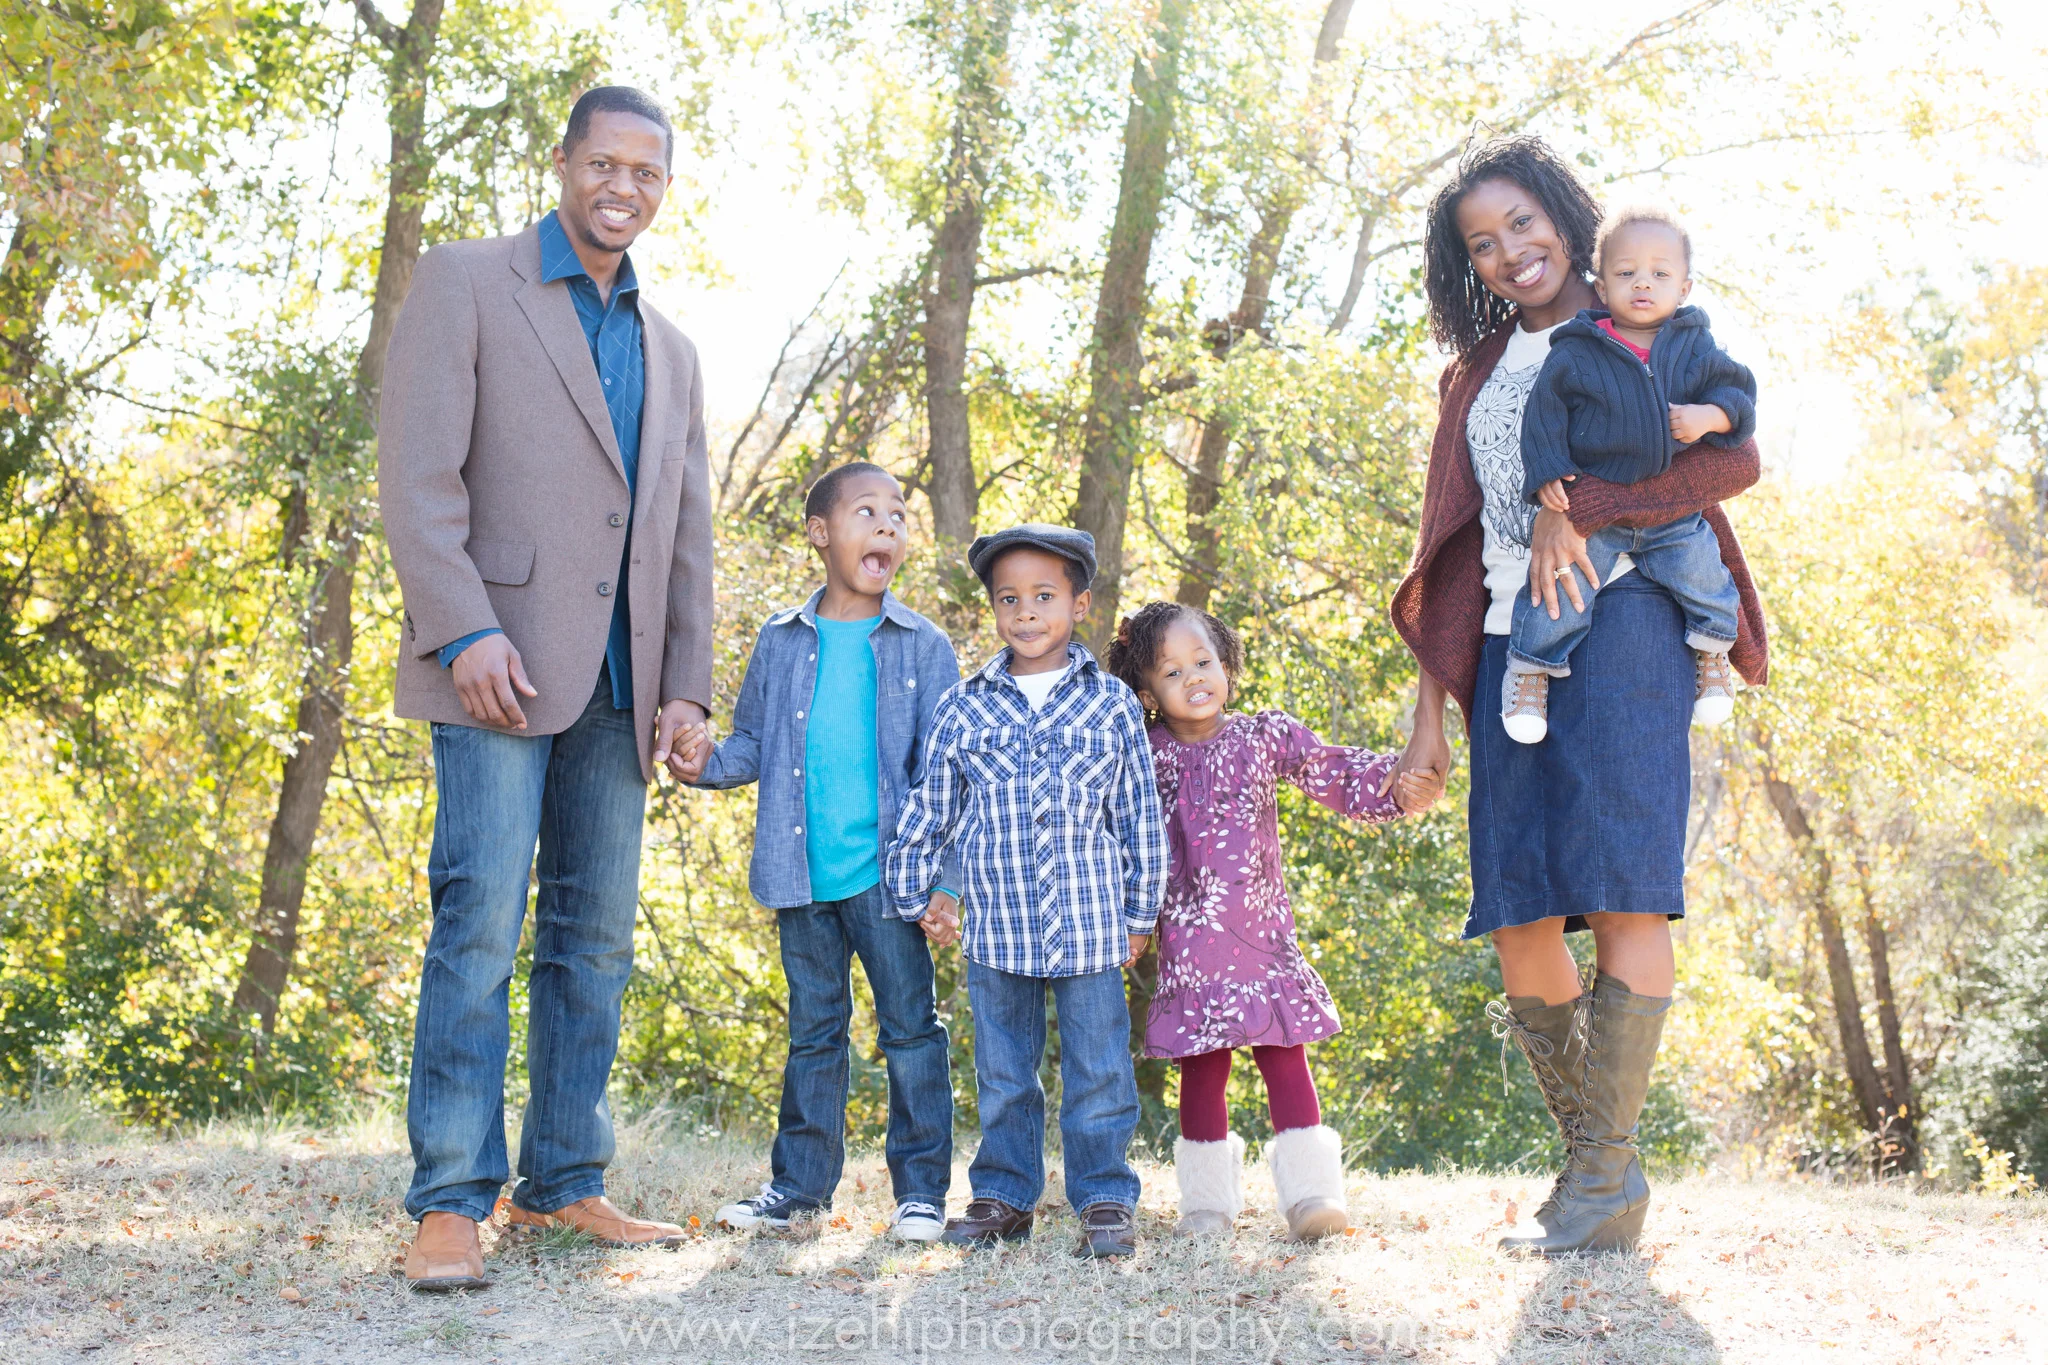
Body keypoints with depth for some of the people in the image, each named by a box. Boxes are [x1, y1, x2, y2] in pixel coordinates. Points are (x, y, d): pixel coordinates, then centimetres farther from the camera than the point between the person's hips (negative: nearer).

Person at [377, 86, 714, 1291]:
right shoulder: (466, 286, 3)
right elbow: (418, 474, -7)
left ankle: (563, 1182, 13)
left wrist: (688, 684, 9)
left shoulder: (672, 349, 21)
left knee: (598, 935, 5)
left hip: (617, 683, 6)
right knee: (483, 921, -11)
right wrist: (465, 629, -17)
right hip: (502, 666, -6)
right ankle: (450, 1204, -7)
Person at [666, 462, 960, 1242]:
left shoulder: (923, 647, 0)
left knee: (910, 1029, 2)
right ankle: (799, 1185, 21)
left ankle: (921, 1188, 12)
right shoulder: (781, 643, 7)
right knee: (813, 1031, 13)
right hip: (803, 880, 3)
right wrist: (708, 763, -11)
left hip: (887, 877, -2)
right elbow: (755, 744, 11)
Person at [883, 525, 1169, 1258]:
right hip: (996, 928, 1)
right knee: (1001, 1073, 10)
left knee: (1097, 1071, 4)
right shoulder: (963, 708, 3)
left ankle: (1106, 1199, 14)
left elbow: (1140, 816, 6)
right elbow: (929, 809, 11)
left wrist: (1141, 913, 7)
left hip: (1091, 928, -1)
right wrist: (917, 894, 13)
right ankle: (1003, 1196, 22)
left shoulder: (1112, 705, 2)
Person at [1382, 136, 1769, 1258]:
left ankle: (1605, 1182, -9)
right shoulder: (1477, 372, 23)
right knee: (1517, 916, -4)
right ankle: (1600, 1168, 9)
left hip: (1620, 613, -5)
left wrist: (1576, 509, -13)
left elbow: (1736, 460, -5)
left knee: (1621, 893, -14)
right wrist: (1430, 709, 11)